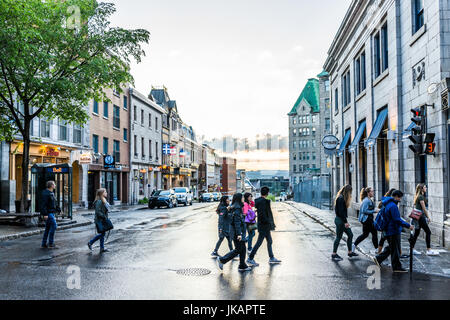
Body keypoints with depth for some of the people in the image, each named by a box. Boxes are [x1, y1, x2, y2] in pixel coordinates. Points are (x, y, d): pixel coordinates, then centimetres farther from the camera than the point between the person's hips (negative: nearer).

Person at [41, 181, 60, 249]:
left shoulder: (51, 193, 16)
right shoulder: (46, 193, -14)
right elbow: (43, 204, -20)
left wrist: (58, 209, 12)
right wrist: (45, 214, -25)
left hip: (51, 213, 10)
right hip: (48, 213, -10)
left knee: (48, 228, 10)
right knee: (54, 226, -14)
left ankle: (43, 244, 14)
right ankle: (51, 244, -11)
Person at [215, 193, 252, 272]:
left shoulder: (236, 207, 12)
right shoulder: (237, 208, -18)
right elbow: (237, 222, -23)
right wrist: (239, 234, -25)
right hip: (237, 231, -10)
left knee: (243, 249, 12)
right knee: (238, 250, -4)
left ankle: (242, 266, 17)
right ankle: (221, 260, 0)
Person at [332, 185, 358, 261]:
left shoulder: (342, 198, 13)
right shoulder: (341, 198, -19)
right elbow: (341, 211, -23)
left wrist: (345, 221, 18)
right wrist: (345, 222, -22)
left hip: (342, 220, 10)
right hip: (340, 220, -10)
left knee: (350, 235, 13)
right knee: (339, 237, -2)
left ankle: (350, 252, 23)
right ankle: (334, 255, 7)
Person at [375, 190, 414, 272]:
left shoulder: (388, 204, 12)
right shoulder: (393, 206, -20)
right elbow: (397, 219, -24)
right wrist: (408, 226, -20)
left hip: (390, 231, 10)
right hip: (393, 231, -10)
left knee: (391, 248, 19)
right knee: (395, 250, -1)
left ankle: (378, 258, 19)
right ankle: (397, 267, 8)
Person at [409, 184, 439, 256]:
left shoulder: (418, 196, 16)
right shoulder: (421, 197, -13)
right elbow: (424, 208, -12)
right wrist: (428, 217, -3)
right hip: (420, 217, -10)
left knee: (416, 233, 11)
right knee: (428, 232, -6)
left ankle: (412, 249, 13)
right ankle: (429, 250, -6)